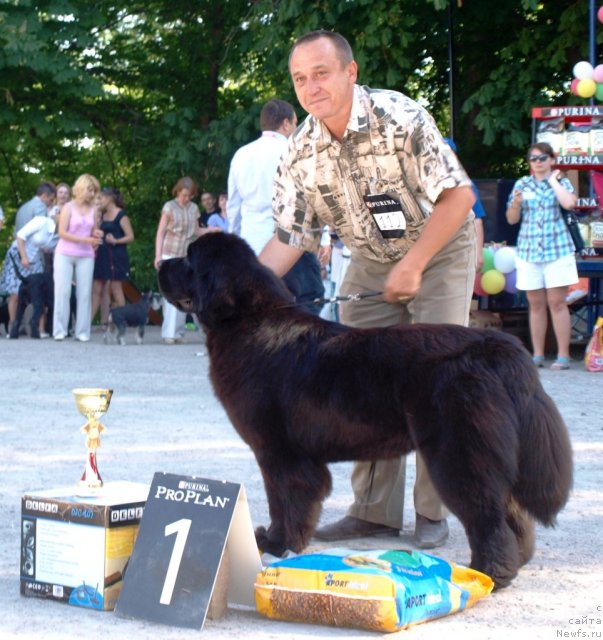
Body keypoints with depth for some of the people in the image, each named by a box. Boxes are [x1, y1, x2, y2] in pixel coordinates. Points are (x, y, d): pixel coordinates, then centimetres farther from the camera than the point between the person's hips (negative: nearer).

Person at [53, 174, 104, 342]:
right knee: (63, 291, -6)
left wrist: (97, 235, -8)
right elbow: (62, 233, -10)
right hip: (65, 254, -3)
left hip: (86, 257, 3)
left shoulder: (94, 209, 8)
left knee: (84, 293, -2)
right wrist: (85, 240, -17)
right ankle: (60, 330, -4)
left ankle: (82, 331, 0)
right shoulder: (68, 207, -2)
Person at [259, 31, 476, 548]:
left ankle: (433, 514, -2)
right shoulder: (302, 152, -12)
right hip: (371, 262, 5)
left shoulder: (400, 118, -26)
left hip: (439, 250, -5)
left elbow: (458, 195, -23)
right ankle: (375, 511, 8)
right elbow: (291, 235, -5)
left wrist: (413, 265, -25)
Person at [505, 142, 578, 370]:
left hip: (557, 250, -3)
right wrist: (516, 203, -8)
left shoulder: (561, 182, 4)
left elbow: (569, 203, -18)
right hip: (528, 251, 3)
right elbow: (512, 219, 12)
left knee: (557, 303, -6)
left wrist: (553, 180, -7)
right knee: (536, 305, 5)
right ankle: (538, 355, 10)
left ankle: (563, 355, -4)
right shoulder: (522, 184, 11)